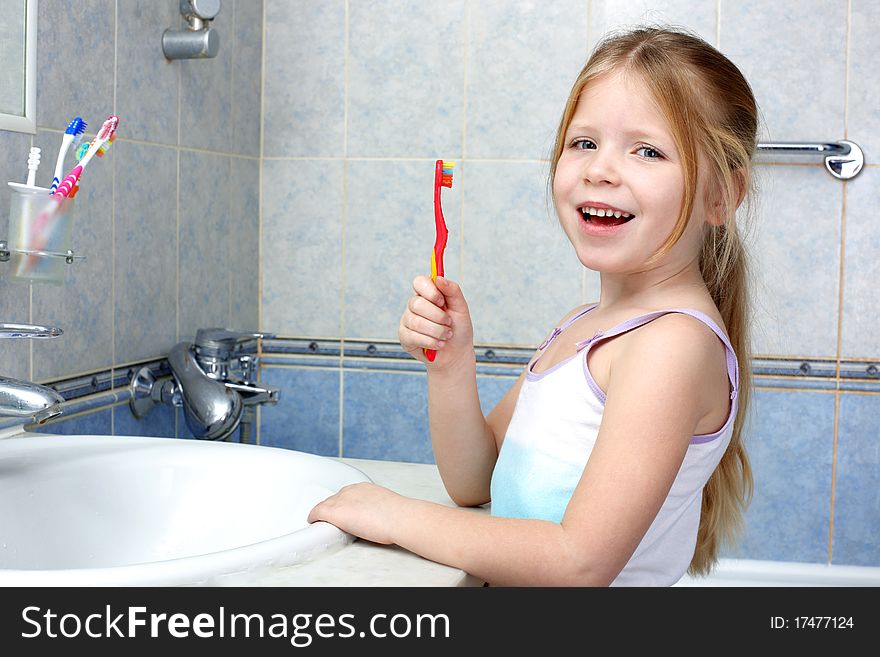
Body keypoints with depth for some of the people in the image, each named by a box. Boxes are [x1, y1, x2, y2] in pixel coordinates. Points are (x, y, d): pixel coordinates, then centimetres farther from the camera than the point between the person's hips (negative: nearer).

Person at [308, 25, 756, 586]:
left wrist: (399, 517, -15)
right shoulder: (579, 328, 6)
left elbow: (581, 562, -22)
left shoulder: (676, 340, -19)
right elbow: (474, 483, 8)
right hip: (508, 582, 7)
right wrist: (450, 366, -8)